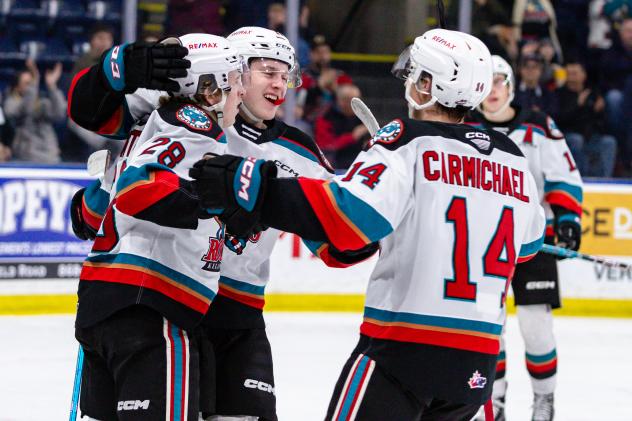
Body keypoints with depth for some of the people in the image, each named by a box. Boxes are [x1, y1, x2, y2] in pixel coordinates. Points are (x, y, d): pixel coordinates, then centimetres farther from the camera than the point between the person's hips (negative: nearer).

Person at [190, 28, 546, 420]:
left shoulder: (410, 142, -7)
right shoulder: (513, 159, 10)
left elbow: (349, 214, -23)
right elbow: (529, 240, 27)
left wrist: (250, 186, -24)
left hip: (402, 345, -6)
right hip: (478, 360, 6)